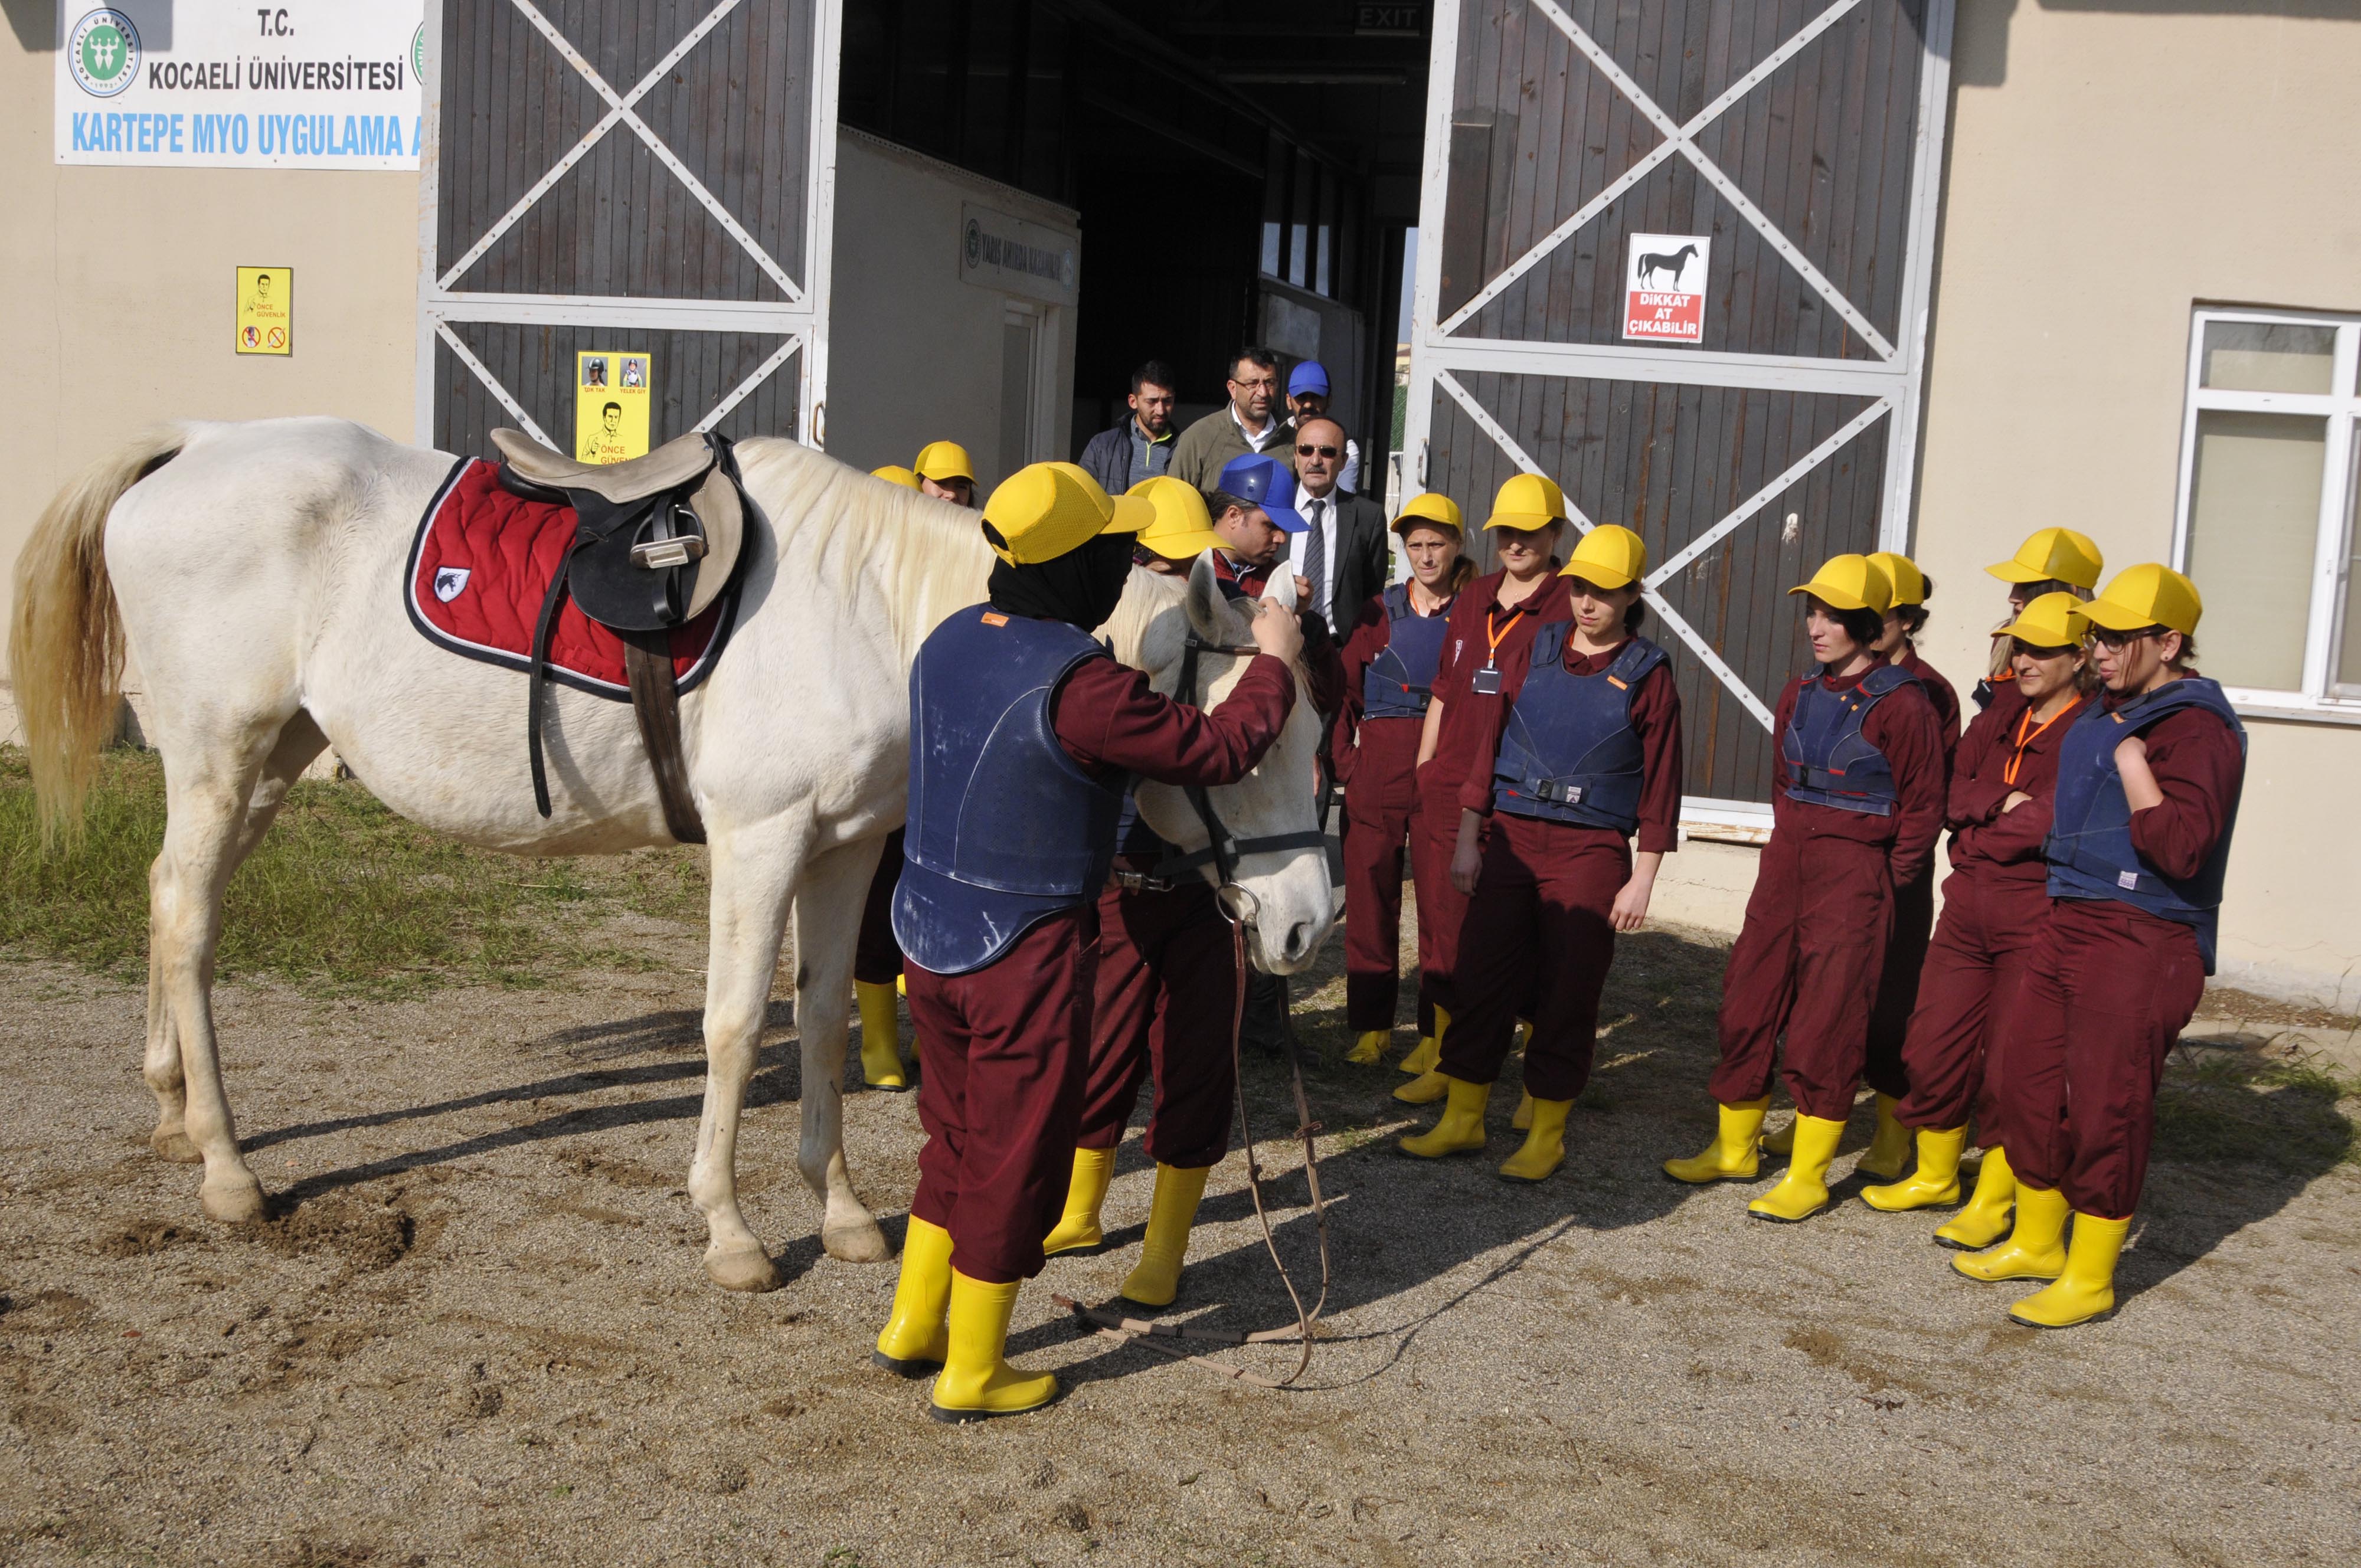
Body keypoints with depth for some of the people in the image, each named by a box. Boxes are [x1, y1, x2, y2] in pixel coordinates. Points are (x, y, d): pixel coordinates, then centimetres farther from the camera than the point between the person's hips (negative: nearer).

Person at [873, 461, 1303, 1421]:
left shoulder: (950, 642, 1)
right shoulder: (1080, 685, -24)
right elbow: (1218, 751, -16)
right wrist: (1275, 664, 0)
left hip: (929, 935, 8)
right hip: (1025, 953, -8)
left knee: (956, 1135, 24)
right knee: (1015, 1158, 9)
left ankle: (912, 1328, 35)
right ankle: (971, 1375, 22)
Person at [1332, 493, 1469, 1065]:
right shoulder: (1379, 613, 10)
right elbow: (1346, 690, 11)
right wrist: (1343, 756, 1)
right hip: (1379, 770, 2)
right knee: (1370, 894, 1)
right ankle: (1370, 1026, 11)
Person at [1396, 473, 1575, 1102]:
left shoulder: (1568, 607, -6)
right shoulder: (1473, 598, 14)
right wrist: (1422, 770, 18)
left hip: (1510, 799, -6)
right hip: (1443, 790, 6)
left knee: (1472, 936, -3)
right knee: (1436, 922, 13)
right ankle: (1434, 1039, 26)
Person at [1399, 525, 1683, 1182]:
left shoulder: (1648, 675, -1)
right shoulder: (1537, 651, 8)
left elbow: (1660, 786, -1)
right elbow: (1491, 744, 9)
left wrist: (1641, 881, -5)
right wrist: (1468, 840, 5)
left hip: (1591, 851, -3)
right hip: (1512, 835, 3)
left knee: (1567, 994, 2)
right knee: (1480, 978, 4)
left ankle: (1546, 1135, 15)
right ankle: (1462, 1119, 16)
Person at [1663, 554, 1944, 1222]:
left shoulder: (1902, 705, -10)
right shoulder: (1801, 695, 9)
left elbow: (1922, 810, -5)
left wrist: (1878, 884, -5)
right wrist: (1790, 847, 14)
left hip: (1854, 872, -7)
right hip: (1787, 861, 7)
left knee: (1825, 1025, -2)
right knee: (1748, 1001, 10)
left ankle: (1807, 1178, 8)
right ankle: (1735, 1149, 24)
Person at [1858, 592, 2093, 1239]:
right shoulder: (2000, 715, 13)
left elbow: (2054, 822, -18)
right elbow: (1951, 793, 7)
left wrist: (1975, 832, -6)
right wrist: (2005, 804, -11)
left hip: (2038, 913, -6)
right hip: (1968, 903, 7)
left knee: (2012, 1058, 0)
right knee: (1935, 1044, 11)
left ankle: (1994, 1199, 14)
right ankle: (1936, 1176, 29)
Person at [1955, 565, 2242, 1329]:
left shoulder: (2199, 729, -14)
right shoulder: (2108, 711, 14)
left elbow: (2182, 848, -26)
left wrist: (2132, 763, -20)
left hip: (2144, 942, -9)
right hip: (2068, 922, 9)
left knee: (2104, 1108, -3)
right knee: (2030, 1085, 14)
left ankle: (2089, 1279, 10)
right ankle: (2036, 1242, 30)